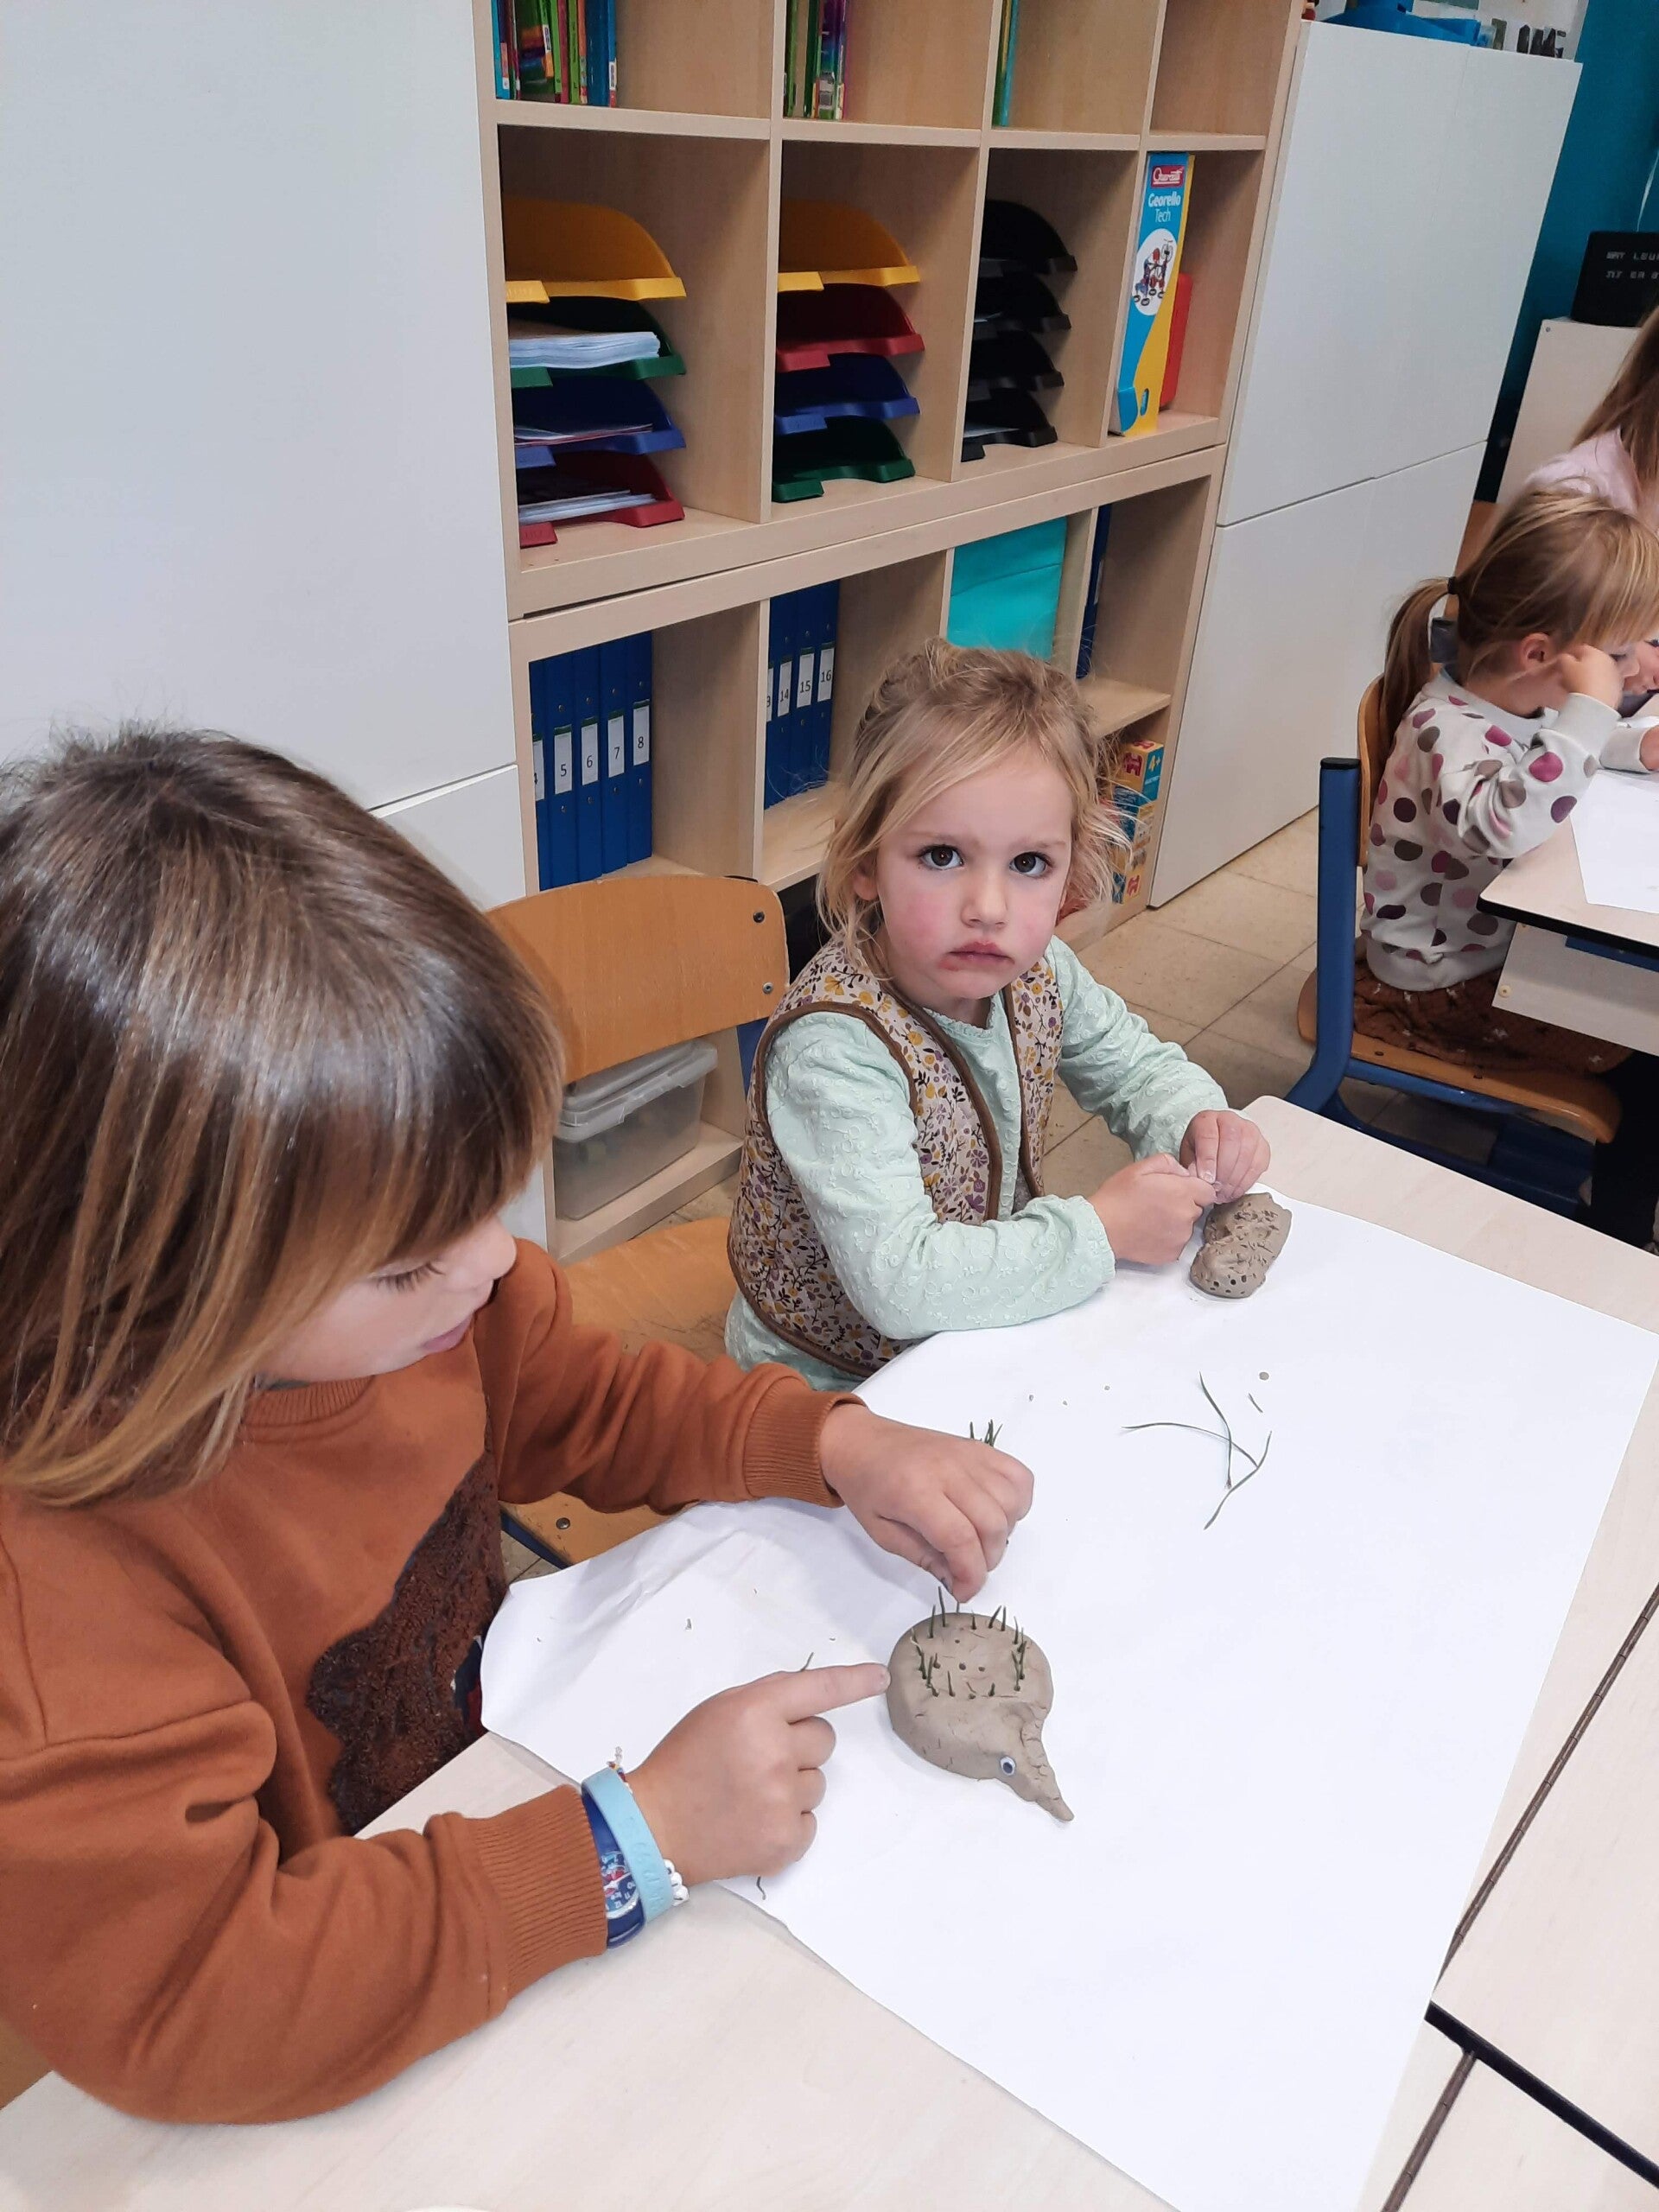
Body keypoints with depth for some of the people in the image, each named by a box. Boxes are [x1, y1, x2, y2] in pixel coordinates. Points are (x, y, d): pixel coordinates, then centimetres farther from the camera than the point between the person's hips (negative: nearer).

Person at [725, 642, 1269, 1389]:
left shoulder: (1037, 972, -10)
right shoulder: (833, 1050, -33)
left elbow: (1138, 1064, 10)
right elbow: (899, 1283, -38)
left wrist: (1198, 1123, -12)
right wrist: (1100, 1229, -28)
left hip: (983, 1336, 7)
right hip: (833, 1383, -7)